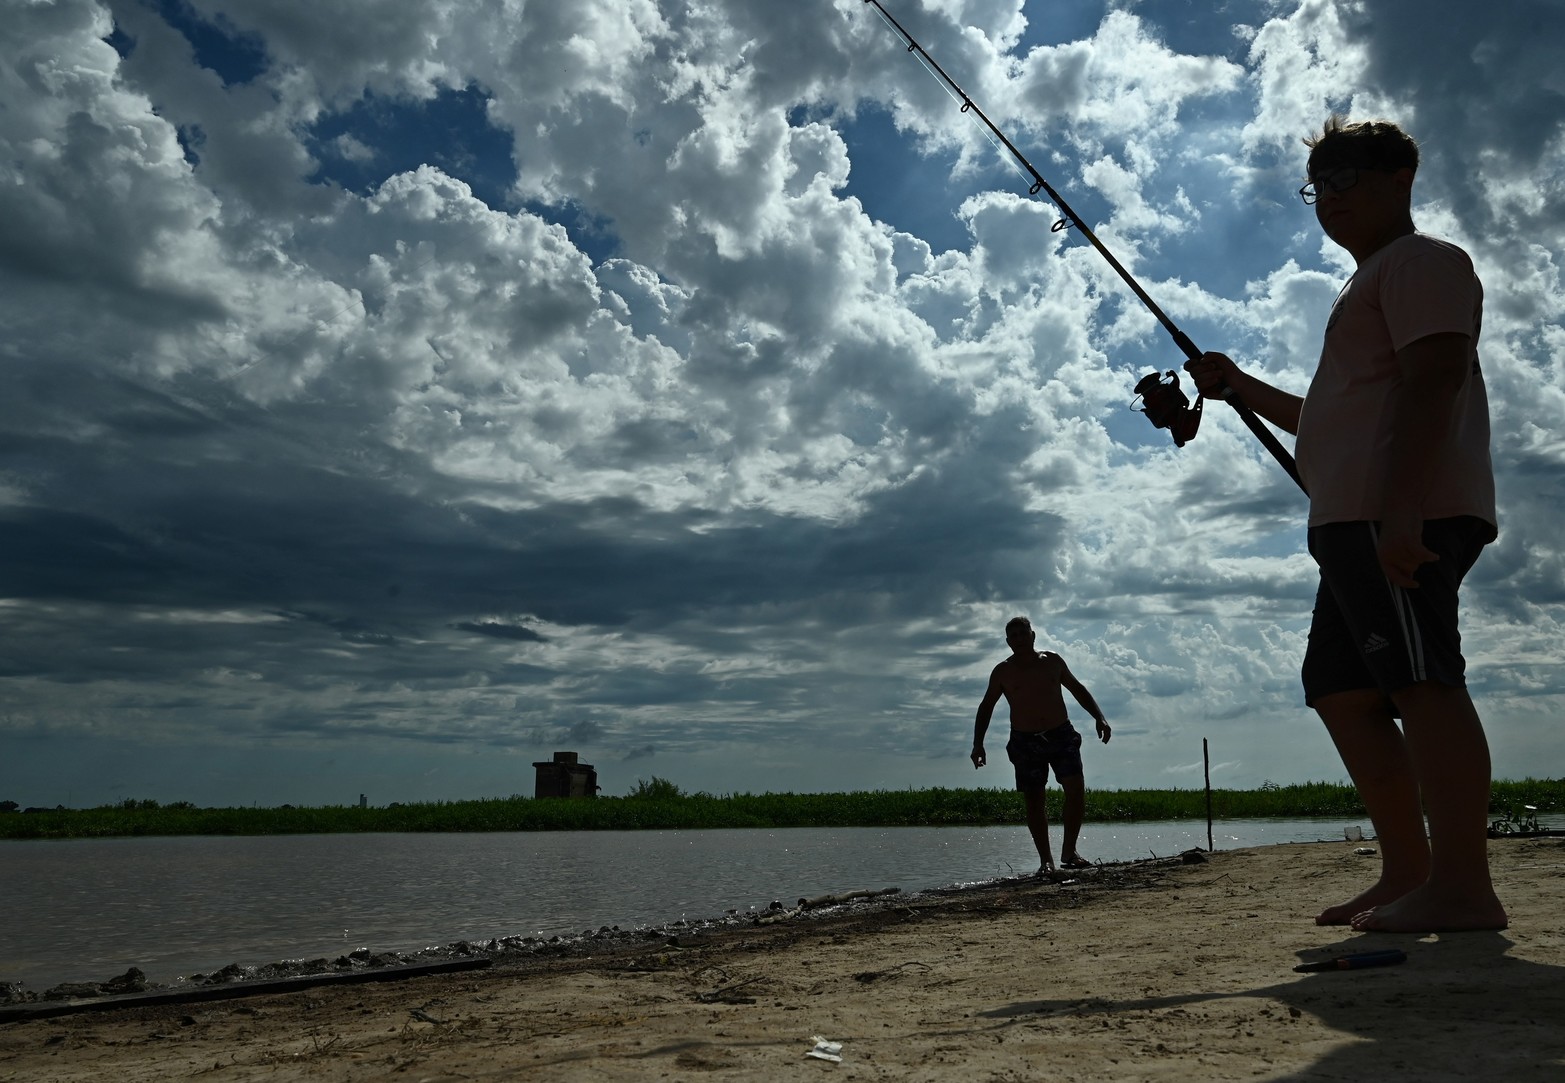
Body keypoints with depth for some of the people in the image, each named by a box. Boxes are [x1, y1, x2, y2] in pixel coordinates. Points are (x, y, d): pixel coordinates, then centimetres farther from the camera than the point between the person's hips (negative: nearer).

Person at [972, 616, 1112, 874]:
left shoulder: (1052, 661, 5)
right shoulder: (1003, 672, 1)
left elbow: (1078, 689, 17)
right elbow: (986, 707, 7)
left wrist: (1099, 718, 9)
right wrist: (978, 744, -2)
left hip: (1061, 735, 1)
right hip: (1025, 742, -1)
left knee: (1076, 790, -11)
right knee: (1033, 802, -1)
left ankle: (1069, 852, 2)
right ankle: (1046, 860, 7)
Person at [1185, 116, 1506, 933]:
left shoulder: (1421, 261, 2)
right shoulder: (1370, 287, 32)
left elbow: (1433, 381, -15)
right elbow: (1329, 422, 37)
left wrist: (1401, 507, -26)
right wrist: (1241, 387, 28)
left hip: (1400, 516, -11)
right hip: (1357, 524, 11)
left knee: (1419, 678, -16)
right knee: (1342, 690, 8)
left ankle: (1463, 887, -15)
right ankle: (1407, 873, 11)